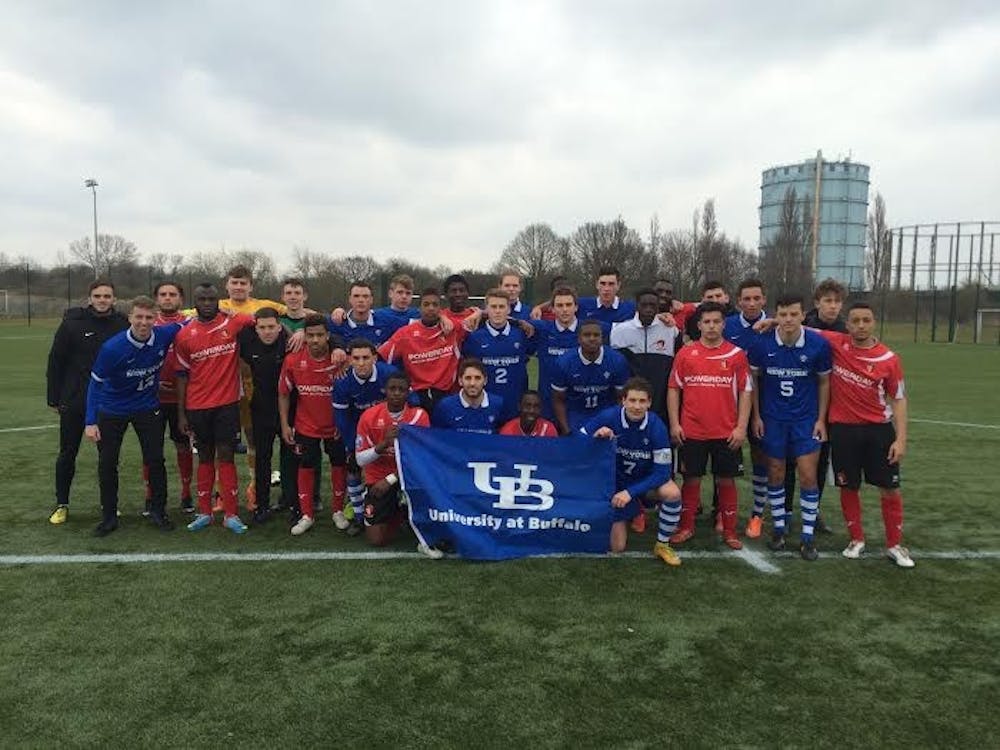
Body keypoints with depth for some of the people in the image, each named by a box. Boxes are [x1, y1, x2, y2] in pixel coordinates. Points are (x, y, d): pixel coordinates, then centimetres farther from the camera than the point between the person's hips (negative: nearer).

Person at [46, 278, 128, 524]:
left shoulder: (122, 325, -1)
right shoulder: (72, 322, -6)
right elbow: (56, 361, -2)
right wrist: (53, 398, -3)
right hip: (74, 401, -1)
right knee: (67, 454, 8)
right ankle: (61, 504, 23)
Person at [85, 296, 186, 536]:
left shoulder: (164, 336, -17)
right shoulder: (112, 348, -24)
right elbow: (96, 383, -15)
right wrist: (91, 422, -18)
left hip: (148, 408, 2)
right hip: (112, 410, -1)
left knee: (155, 460, 3)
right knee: (107, 464, 4)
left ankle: (158, 511, 21)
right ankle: (109, 516, 21)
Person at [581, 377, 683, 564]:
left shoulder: (656, 426, -22)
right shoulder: (608, 417, -21)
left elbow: (662, 472, -21)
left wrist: (630, 492, -28)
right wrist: (596, 436, -35)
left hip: (646, 481, 0)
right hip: (617, 483, 0)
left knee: (672, 493, -33)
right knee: (617, 547, -3)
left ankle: (663, 545, -8)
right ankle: (632, 513, 30)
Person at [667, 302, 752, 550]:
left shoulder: (737, 354, 1)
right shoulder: (685, 353, 2)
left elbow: (745, 392, 2)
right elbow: (674, 389, 5)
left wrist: (741, 427, -5)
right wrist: (674, 424, -1)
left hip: (726, 433, 0)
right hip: (691, 431, 0)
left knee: (726, 480, 7)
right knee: (691, 479, 8)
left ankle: (729, 531, 19)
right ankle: (686, 527, 21)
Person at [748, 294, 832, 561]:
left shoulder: (818, 344, -11)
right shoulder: (762, 343, -11)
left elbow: (824, 381, 2)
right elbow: (754, 378, 2)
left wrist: (821, 419, 0)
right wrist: (756, 416, 0)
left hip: (806, 419, 0)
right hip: (772, 419, 1)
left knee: (808, 475, -3)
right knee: (775, 474, 7)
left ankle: (807, 536, 10)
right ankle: (779, 528, 23)